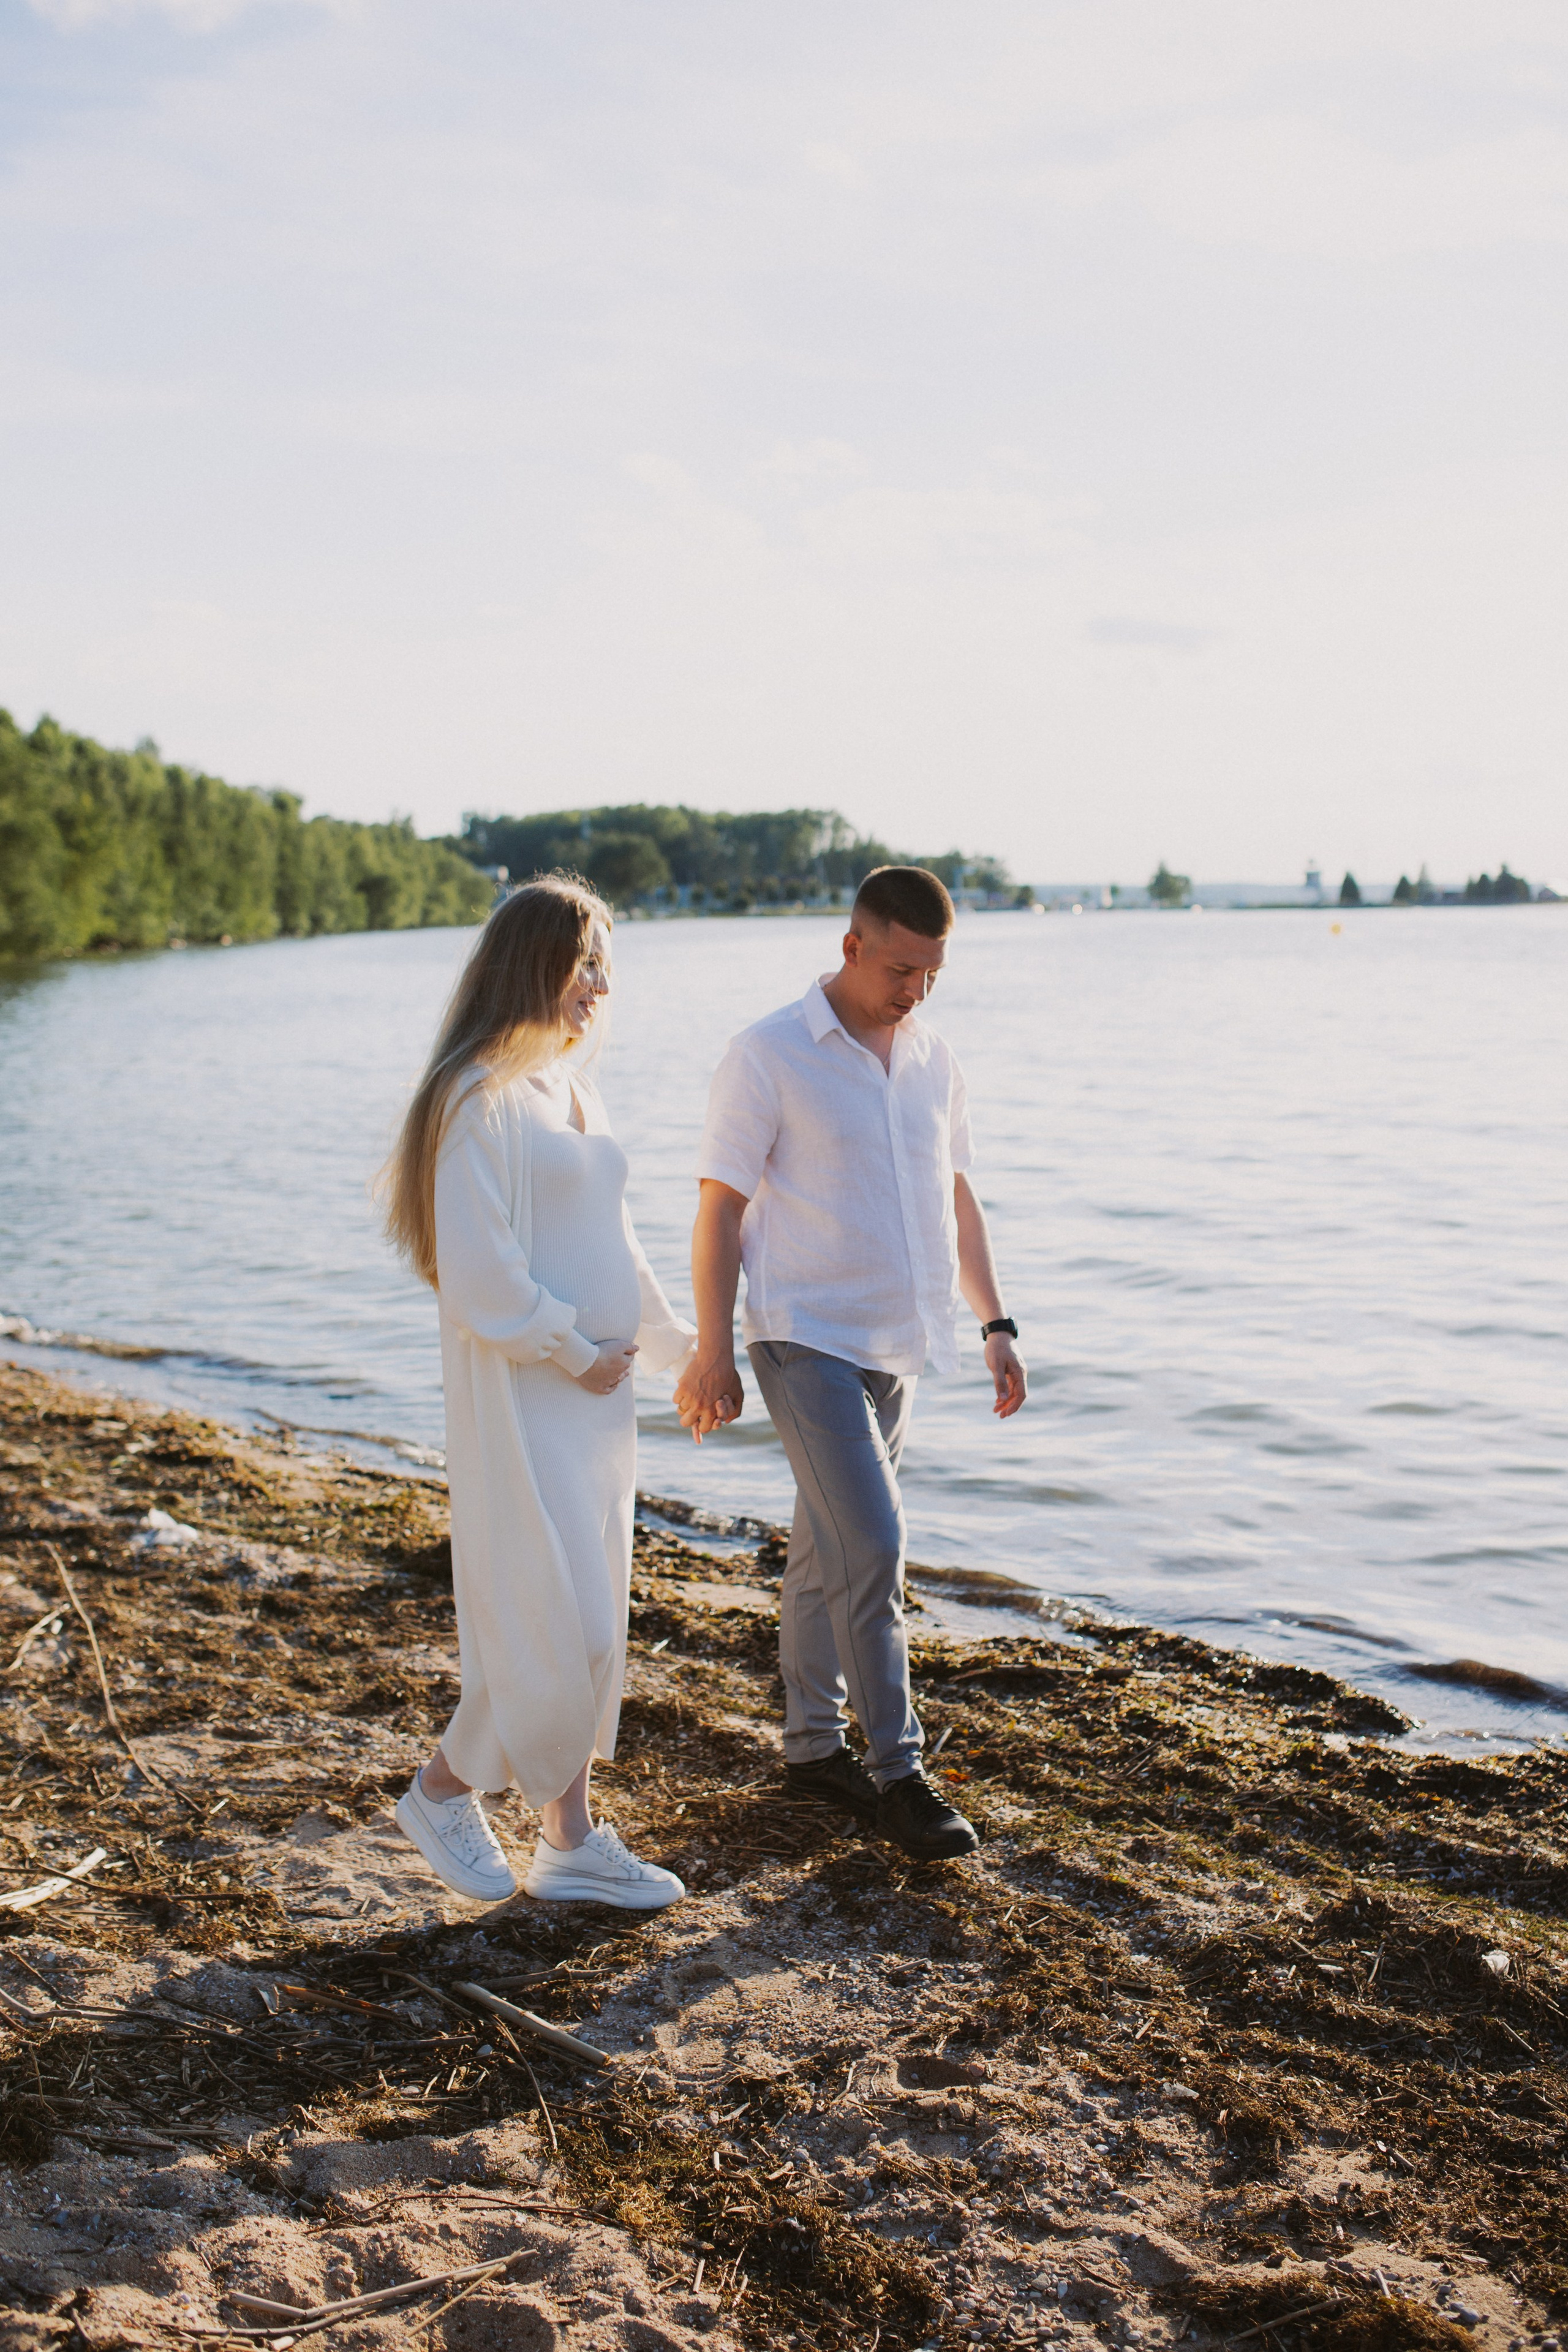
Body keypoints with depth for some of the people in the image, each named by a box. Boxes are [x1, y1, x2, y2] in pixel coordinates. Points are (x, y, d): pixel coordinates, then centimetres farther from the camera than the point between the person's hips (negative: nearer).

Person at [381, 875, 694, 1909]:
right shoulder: (480, 1097, -15)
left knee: (590, 1629, 12)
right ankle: (444, 1788, 18)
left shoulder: (569, 1083, 12)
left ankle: (572, 1840, 22)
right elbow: (480, 1278, -20)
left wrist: (677, 1342, 15)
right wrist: (577, 1352, -12)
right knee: (559, 1629, -5)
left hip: (595, 1393, 9)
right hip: (523, 1397, -9)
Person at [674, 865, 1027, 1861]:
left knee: (830, 1553, 15)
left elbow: (957, 1197, 16)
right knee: (872, 1547, -12)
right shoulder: (770, 1056, -11)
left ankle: (816, 1745, 26)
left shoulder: (932, 1058, 8)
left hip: (895, 1347, 6)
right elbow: (720, 1209, -9)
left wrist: (997, 1325, 11)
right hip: (807, 1339, -6)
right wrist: (712, 1353, -11)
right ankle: (897, 1772, -2)